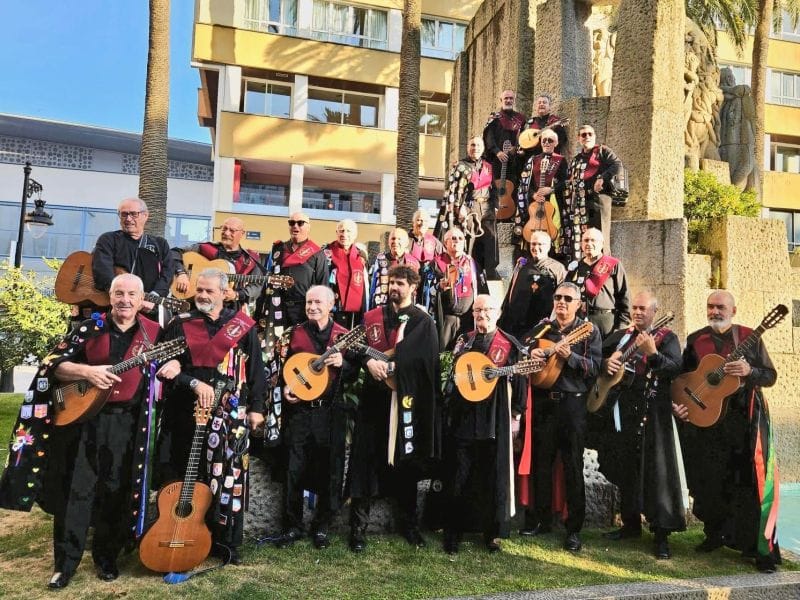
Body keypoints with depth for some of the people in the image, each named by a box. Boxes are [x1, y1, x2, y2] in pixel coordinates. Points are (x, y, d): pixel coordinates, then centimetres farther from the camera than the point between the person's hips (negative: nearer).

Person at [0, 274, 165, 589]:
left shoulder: (153, 332, 3)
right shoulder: (90, 328, 1)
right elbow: (54, 365, -1)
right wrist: (87, 372, -18)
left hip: (128, 423, 0)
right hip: (83, 416, 0)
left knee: (116, 492, 9)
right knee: (75, 489, 4)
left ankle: (107, 556, 26)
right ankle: (65, 562, 17)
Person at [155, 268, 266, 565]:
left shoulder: (243, 326, 4)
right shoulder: (180, 323, 4)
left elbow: (256, 369, 6)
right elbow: (167, 366, -2)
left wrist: (256, 407, 2)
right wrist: (194, 383, -17)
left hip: (230, 416, 0)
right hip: (185, 413, 0)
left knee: (229, 478, 4)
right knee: (179, 477, 7)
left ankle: (226, 543, 19)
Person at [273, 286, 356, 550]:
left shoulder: (343, 335, 3)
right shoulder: (294, 333, 7)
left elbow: (355, 373, 3)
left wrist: (342, 363, -16)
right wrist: (285, 387, -5)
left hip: (331, 412, -1)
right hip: (298, 410, 1)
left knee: (329, 470, 6)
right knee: (294, 470, 3)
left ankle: (321, 526, 23)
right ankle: (292, 526, 19)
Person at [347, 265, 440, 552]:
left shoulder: (423, 322, 2)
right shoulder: (371, 317, 10)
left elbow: (424, 359, -11)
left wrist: (389, 364, -20)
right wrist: (369, 361, -15)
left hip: (407, 400, -1)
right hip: (374, 398, 2)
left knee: (406, 464, 10)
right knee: (366, 463, 1)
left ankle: (409, 523, 27)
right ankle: (358, 527, 12)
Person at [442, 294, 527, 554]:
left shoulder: (510, 345, 0)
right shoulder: (463, 341, 10)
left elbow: (518, 380, 1)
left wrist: (515, 413, -1)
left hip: (495, 419, -2)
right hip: (463, 416, 2)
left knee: (494, 477, 6)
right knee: (457, 476, 7)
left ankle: (493, 532, 23)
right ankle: (453, 531, 21)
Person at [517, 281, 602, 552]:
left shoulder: (589, 331, 1)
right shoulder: (542, 328, 11)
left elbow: (595, 367, -8)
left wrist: (570, 356, -23)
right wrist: (530, 353, -5)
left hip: (573, 403, -3)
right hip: (542, 402, 4)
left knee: (573, 467, 2)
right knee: (540, 463, 10)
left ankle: (574, 528, 12)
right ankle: (540, 519, 23)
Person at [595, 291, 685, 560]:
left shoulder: (666, 338, 0)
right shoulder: (620, 336, 15)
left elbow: (676, 369, -15)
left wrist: (652, 353, -30)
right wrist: (605, 363, -3)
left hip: (651, 413, -5)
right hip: (621, 411, 5)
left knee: (656, 471, -6)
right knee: (625, 470, 12)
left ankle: (662, 534, 3)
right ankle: (631, 523, 26)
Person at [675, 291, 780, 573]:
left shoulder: (749, 337, 2)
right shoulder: (695, 340, 7)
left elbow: (770, 376, 1)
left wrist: (749, 371, -19)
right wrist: (679, 403, -5)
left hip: (744, 421, -2)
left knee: (748, 482, -4)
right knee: (709, 481, 9)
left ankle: (761, 548, 8)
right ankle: (715, 534, 27)